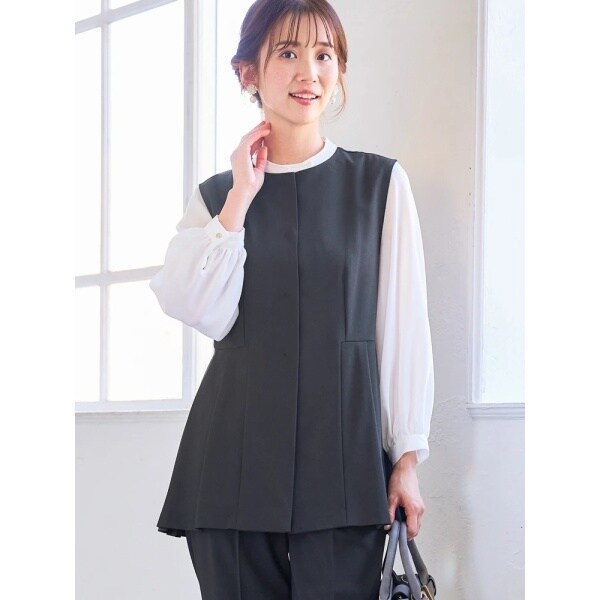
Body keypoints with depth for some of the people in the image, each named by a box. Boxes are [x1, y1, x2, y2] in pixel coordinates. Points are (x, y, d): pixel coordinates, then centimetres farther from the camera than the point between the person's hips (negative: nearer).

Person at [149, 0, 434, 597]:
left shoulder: (380, 183, 6)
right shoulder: (215, 194, 11)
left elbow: (405, 323, 3)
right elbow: (208, 315, -4)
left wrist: (408, 457, -1)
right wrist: (241, 198, -4)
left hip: (344, 445, -1)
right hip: (236, 452, 2)